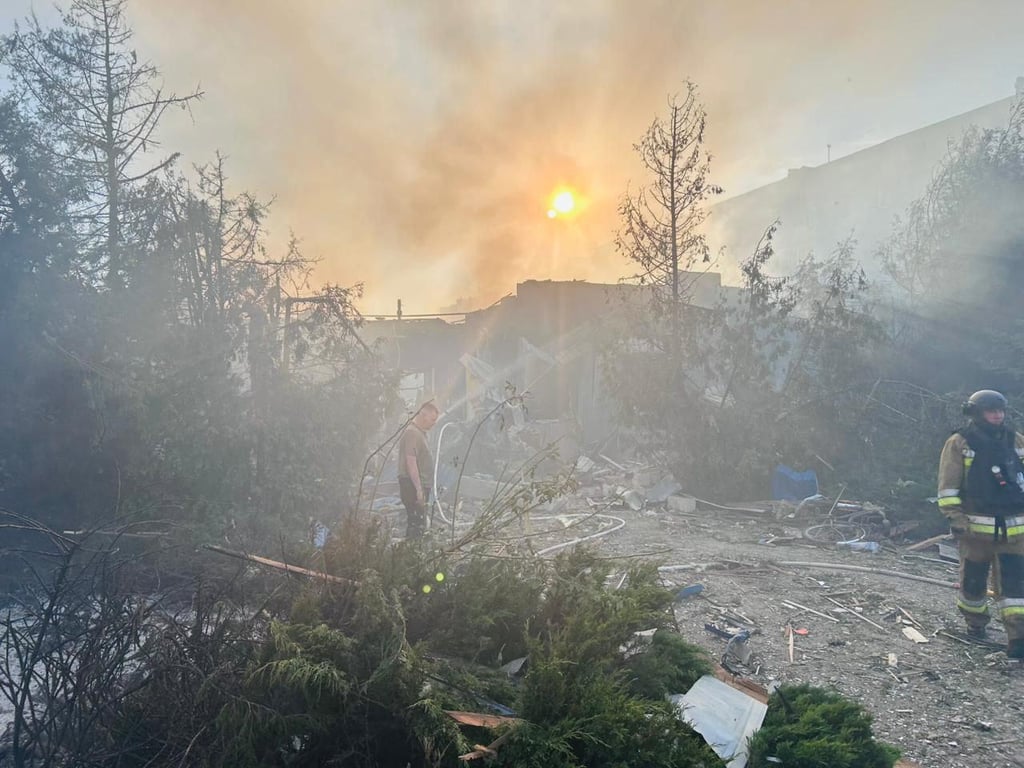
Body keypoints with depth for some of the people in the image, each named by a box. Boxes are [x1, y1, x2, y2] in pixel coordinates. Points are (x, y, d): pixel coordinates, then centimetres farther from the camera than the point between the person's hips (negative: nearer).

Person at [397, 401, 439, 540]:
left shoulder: (420, 432, 16)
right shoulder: (412, 433, -16)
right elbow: (410, 462, -21)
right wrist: (419, 489, -22)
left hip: (419, 486, 10)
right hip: (413, 487, -10)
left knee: (415, 524, 13)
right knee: (417, 525, -9)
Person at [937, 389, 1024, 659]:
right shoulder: (959, 443, -4)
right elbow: (948, 486, -5)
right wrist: (955, 517, -12)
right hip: (976, 528, -3)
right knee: (973, 581, 10)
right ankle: (975, 623, 32)